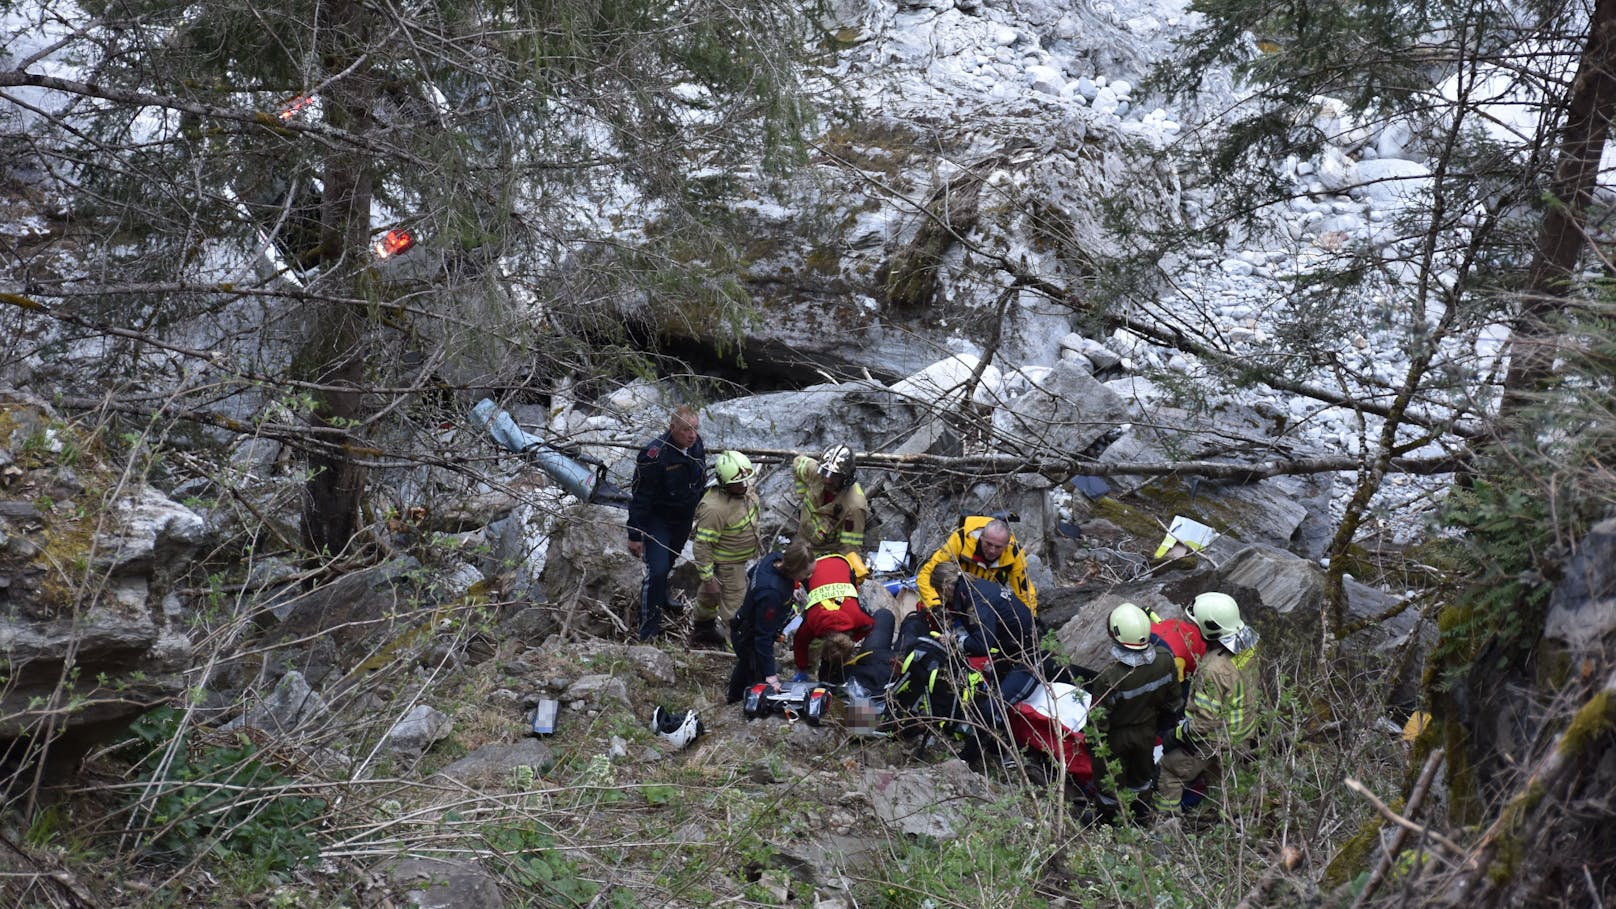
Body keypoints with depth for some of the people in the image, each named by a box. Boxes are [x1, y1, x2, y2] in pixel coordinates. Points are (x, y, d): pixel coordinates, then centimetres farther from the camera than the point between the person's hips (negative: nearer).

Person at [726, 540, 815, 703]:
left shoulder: (775, 558, -21)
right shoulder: (771, 593, -45)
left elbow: (752, 572, 5)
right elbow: (764, 636, -36)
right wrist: (770, 675, -31)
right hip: (748, 639, -10)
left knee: (746, 665, 35)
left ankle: (733, 696, 62)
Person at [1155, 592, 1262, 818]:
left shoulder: (1214, 670, -37)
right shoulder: (1247, 642, -12)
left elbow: (1205, 721, -30)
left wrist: (1177, 734, -16)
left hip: (1216, 739, -8)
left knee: (1171, 769, 11)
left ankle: (1165, 819, 23)